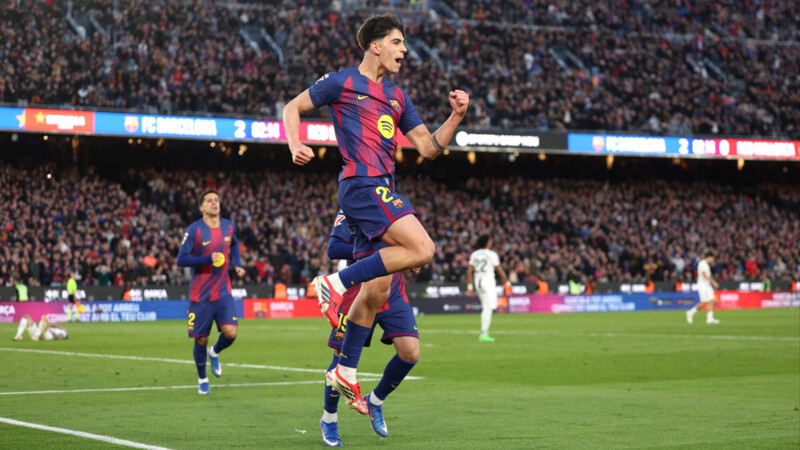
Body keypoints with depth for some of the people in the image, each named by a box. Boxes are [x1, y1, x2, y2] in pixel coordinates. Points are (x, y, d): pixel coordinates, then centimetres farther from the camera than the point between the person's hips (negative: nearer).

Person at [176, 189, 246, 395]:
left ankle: (214, 353, 21)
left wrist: (237, 264, 11)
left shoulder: (229, 227, 3)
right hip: (200, 295, -3)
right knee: (201, 340, 4)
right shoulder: (194, 230, -12)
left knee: (230, 333, -13)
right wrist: (208, 259, -24)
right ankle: (202, 380, 28)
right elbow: (181, 260, -14)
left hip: (223, 293, 3)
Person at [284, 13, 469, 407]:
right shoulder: (343, 82, 2)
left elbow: (429, 148, 19)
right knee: (422, 249, -24)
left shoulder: (397, 97, 21)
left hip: (383, 191, 8)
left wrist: (456, 116, 5)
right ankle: (337, 282, -14)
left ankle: (345, 372, 17)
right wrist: (295, 146, -10)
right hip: (361, 184, -8)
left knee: (377, 291, 7)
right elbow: (293, 107, 8)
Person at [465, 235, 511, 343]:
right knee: (488, 308, -4)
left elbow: (469, 271, 8)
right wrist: (507, 283, 4)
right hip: (488, 280, -6)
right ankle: (483, 334, -7)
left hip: (478, 282, 6)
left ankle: (484, 333, 12)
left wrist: (470, 286, 13)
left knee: (486, 307, 15)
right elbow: (499, 270, -6)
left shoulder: (474, 254, 8)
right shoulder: (492, 254, -9)